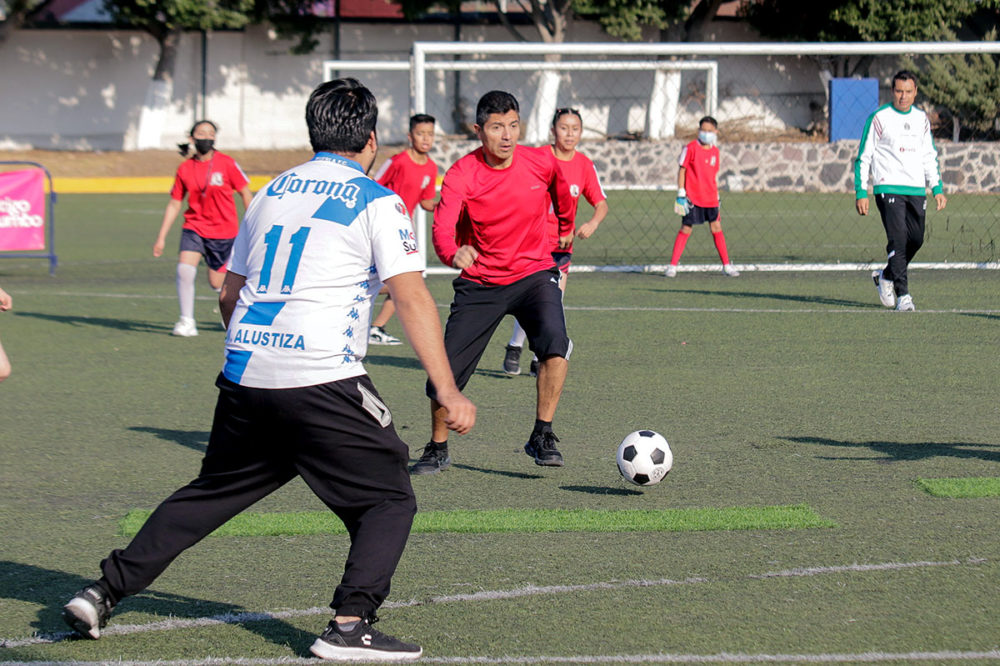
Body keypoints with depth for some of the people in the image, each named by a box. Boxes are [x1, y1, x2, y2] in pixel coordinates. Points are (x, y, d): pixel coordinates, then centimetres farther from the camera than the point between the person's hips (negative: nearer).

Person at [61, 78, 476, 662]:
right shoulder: (376, 201, -1)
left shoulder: (272, 192, 17)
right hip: (322, 382, -6)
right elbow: (413, 299, -10)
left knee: (210, 494, 21)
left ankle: (104, 593, 18)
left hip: (245, 375, 6)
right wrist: (448, 392, -11)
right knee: (389, 501, 5)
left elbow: (230, 296, 25)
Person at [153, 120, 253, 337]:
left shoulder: (227, 164, -8)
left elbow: (245, 194, 1)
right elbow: (174, 204, 6)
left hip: (223, 231, -2)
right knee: (184, 270, -20)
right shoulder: (185, 168, -1)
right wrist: (161, 238, 4)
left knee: (217, 282, 4)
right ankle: (187, 321, -10)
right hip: (194, 227, 2)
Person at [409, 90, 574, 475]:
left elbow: (561, 191, 17)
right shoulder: (462, 175, -16)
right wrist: (453, 253, -53)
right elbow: (442, 228, -31)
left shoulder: (542, 162, -8)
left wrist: (566, 228, 34)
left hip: (534, 273, 0)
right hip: (479, 282, 0)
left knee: (555, 342, -29)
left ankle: (542, 437, -15)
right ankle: (437, 450, 23)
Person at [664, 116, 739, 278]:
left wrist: (717, 196, 18)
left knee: (716, 228, 5)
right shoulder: (691, 148, -6)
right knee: (686, 229, -3)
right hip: (692, 198, -4)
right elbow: (682, 170, -5)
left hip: (710, 198, 4)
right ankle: (672, 266, 3)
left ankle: (726, 266, 13)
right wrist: (681, 193, -10)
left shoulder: (715, 151, 9)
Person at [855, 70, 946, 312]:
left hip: (917, 190, 5)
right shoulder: (879, 118, -3)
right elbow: (863, 157, -1)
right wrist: (861, 193, -6)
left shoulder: (922, 119, 13)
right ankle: (902, 295, -13)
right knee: (898, 239, -15)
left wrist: (937, 188, 14)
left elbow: (929, 156, 22)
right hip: (888, 189, -5)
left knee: (916, 239, 4)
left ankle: (885, 276, 28)